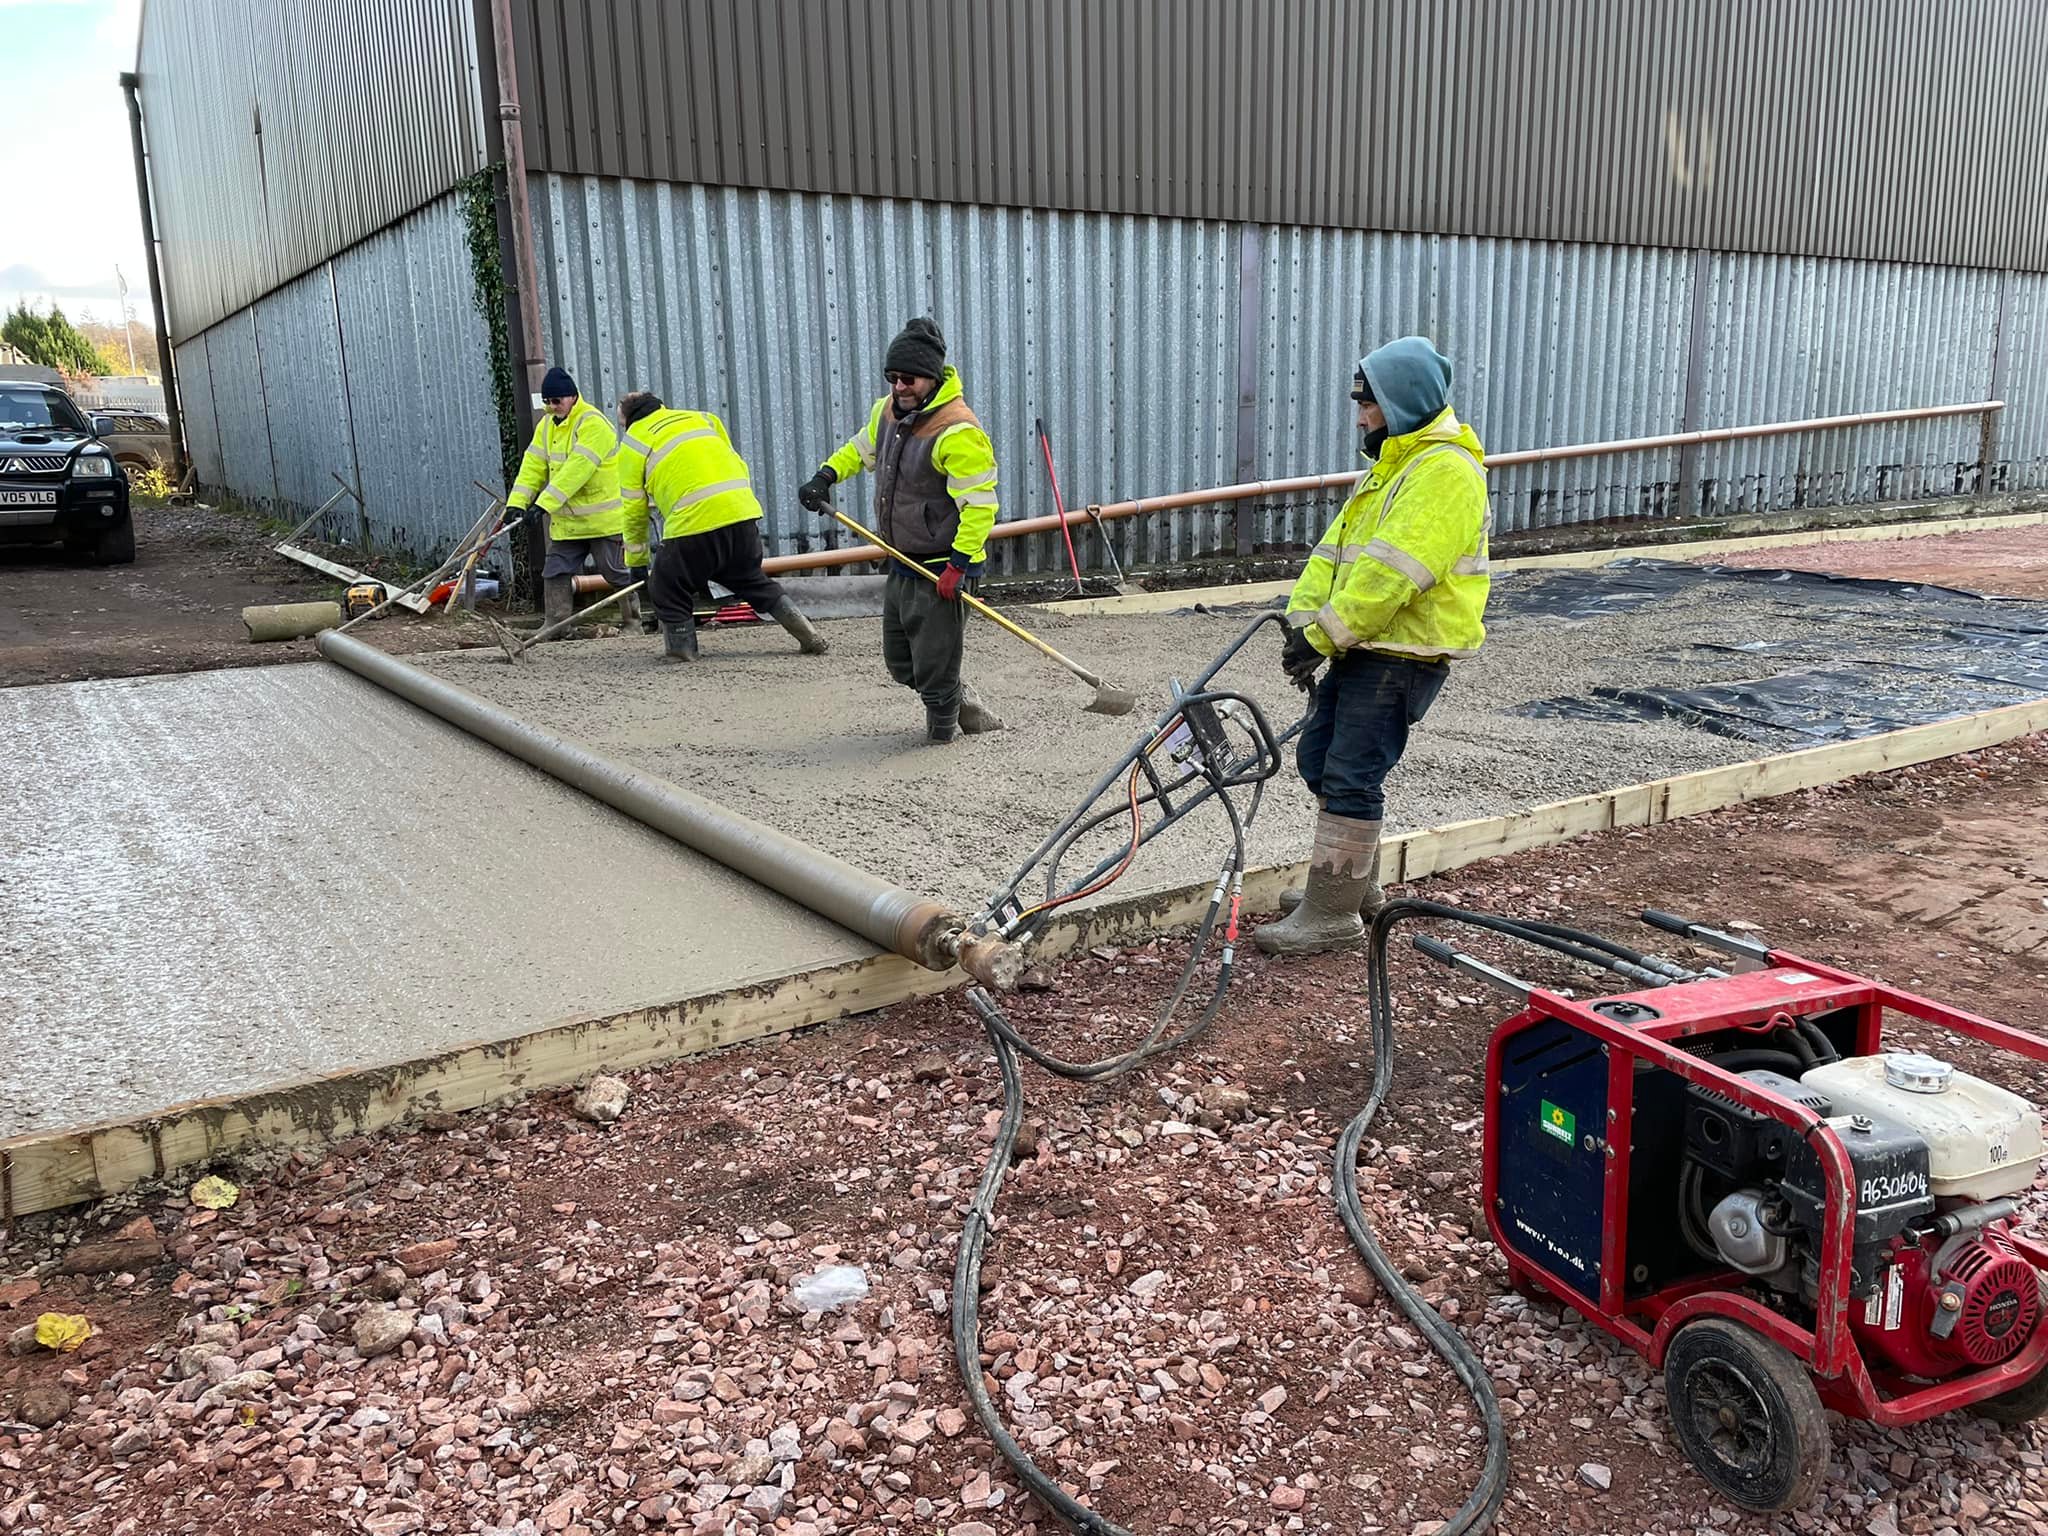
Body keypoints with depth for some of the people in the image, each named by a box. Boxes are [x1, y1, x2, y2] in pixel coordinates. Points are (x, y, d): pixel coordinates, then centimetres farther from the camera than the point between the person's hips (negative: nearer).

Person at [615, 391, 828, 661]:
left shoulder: (633, 443, 12)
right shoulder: (701, 418, 24)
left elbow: (635, 510, 13)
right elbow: (738, 465, 21)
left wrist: (636, 561, 23)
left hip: (693, 524, -5)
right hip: (744, 513, 5)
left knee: (668, 591, 15)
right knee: (753, 581, 23)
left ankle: (682, 651, 14)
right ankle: (809, 637, 18)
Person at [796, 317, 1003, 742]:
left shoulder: (957, 431, -21)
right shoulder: (889, 411, 6)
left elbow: (979, 504, -22)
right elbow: (862, 448, 26)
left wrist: (958, 564, -25)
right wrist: (824, 477, 10)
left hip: (941, 570, -9)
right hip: (902, 565, 9)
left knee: (934, 666, -1)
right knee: (901, 663, 17)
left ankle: (943, 730, 20)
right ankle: (965, 706, 34)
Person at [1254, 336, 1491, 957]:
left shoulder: (1446, 470, -17)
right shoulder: (1394, 461, 18)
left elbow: (1391, 573, -26)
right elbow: (1337, 547, 12)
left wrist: (1325, 636, -23)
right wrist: (1304, 618, 0)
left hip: (1405, 654, -10)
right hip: (1365, 647, 10)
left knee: (1351, 777, -8)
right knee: (1319, 758, 16)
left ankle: (1333, 913, 1)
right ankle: (1357, 884, 30)